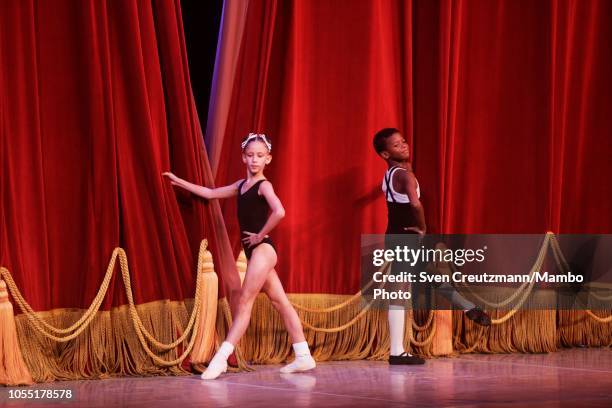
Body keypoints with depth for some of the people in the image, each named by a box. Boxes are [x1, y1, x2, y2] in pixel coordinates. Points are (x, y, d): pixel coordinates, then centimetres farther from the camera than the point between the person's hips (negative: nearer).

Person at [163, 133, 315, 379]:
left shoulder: (263, 185, -10)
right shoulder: (242, 185, 14)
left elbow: (279, 212, -27)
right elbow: (211, 194, 21)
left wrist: (260, 235, -18)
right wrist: (180, 182, 21)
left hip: (263, 249, -9)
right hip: (254, 251, 9)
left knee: (245, 301, -9)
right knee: (280, 302, 8)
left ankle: (221, 358, -11)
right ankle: (303, 357, 11)